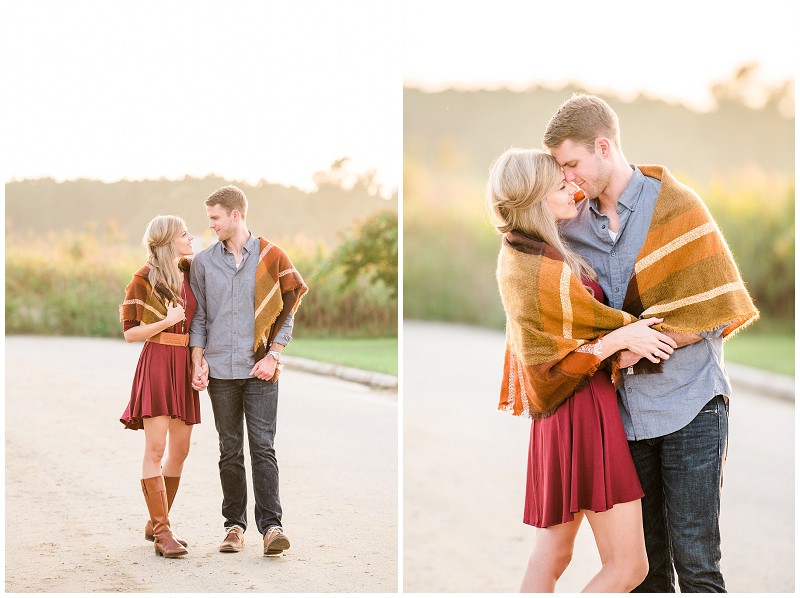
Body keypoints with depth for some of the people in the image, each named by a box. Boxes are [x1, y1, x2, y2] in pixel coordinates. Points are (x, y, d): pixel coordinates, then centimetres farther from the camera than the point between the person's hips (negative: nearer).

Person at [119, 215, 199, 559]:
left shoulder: (190, 275, 13)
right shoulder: (144, 279, -5)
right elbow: (130, 332, -5)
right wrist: (166, 321, -16)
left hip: (185, 366, 7)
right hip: (157, 365, -7)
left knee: (180, 449, 7)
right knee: (155, 448, -10)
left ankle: (156, 523, 21)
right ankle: (163, 533, -10)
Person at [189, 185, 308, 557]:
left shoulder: (271, 257, 3)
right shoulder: (203, 262, 10)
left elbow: (287, 312, 3)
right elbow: (199, 316, 11)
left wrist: (273, 356, -7)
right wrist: (198, 362, 0)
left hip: (260, 370, -2)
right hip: (220, 371, 2)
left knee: (262, 447, -7)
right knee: (230, 451, 6)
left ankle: (271, 525, -6)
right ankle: (234, 525, 11)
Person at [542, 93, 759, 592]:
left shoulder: (676, 205, -5)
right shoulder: (572, 226, 9)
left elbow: (708, 311, -8)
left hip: (687, 403, -4)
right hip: (625, 408, 5)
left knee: (695, 559, -4)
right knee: (643, 557, 10)